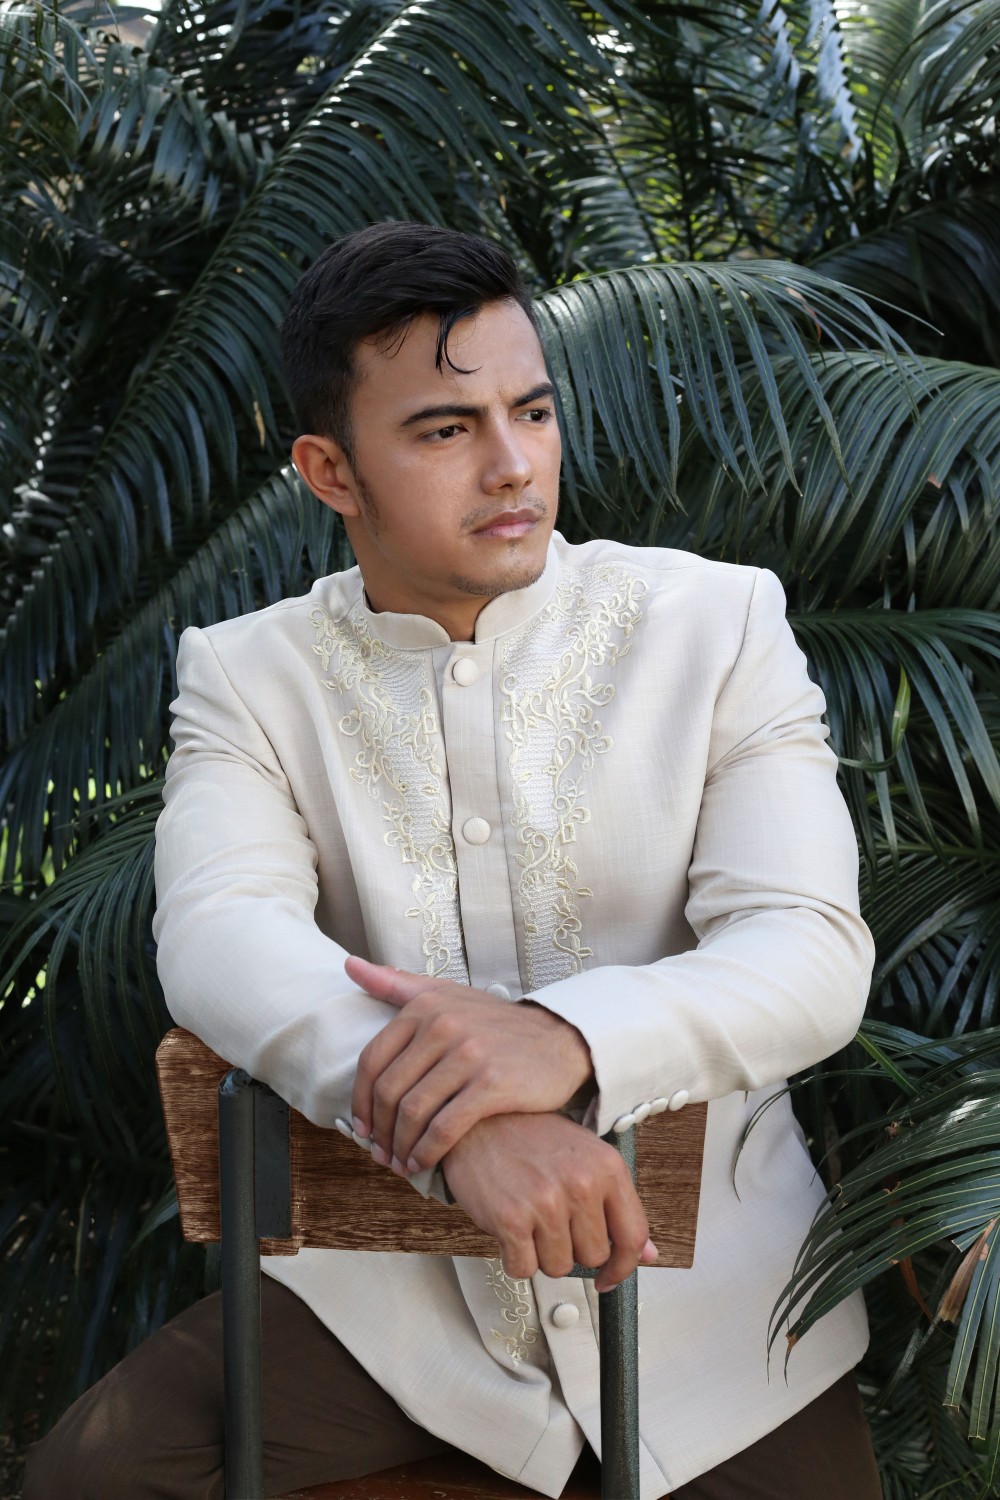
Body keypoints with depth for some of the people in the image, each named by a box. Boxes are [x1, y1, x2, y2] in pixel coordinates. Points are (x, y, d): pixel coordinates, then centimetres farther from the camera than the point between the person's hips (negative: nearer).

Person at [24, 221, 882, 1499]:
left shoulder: (719, 623, -2)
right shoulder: (246, 674, 0)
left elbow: (815, 953, -12)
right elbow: (217, 937, -18)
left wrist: (566, 1038, -34)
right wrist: (457, 1130, -37)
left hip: (697, 1266, 0)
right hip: (379, 1273, 1)